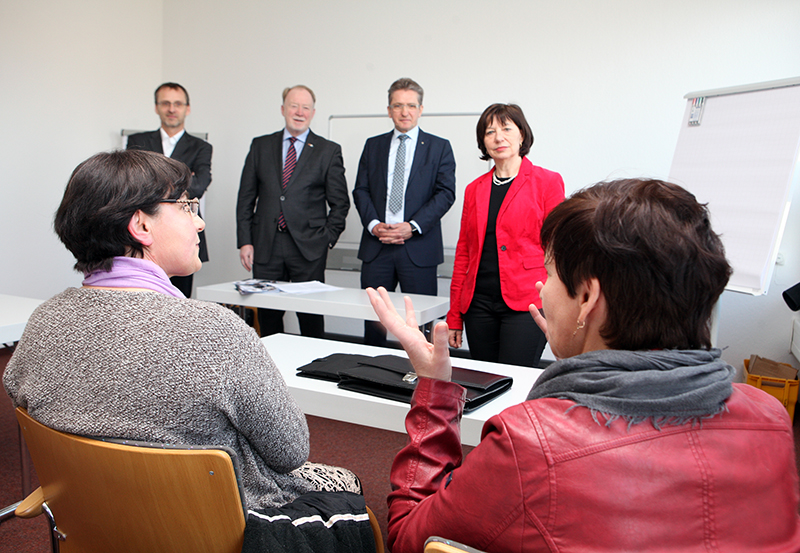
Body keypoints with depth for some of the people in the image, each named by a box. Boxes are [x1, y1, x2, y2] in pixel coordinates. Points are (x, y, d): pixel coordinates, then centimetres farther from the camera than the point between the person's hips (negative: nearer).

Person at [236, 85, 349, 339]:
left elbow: (340, 202, 6)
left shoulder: (329, 151, 5)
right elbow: (246, 197, 10)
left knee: (311, 317, 0)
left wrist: (327, 238, -4)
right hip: (266, 245, 2)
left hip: (308, 246, -2)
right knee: (267, 314, 7)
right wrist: (244, 241, 3)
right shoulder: (260, 146, 11)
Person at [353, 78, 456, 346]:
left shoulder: (439, 147, 7)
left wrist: (413, 227, -13)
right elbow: (361, 190, 10)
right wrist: (373, 224, -8)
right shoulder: (373, 145, 16)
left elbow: (446, 193, -2)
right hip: (376, 246, 3)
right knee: (373, 320, 7)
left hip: (419, 247, -2)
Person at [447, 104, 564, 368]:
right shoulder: (475, 189, 13)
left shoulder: (547, 182, 0)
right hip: (478, 304, 4)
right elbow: (463, 253, 14)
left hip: (525, 305, -4)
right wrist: (454, 316, 12)